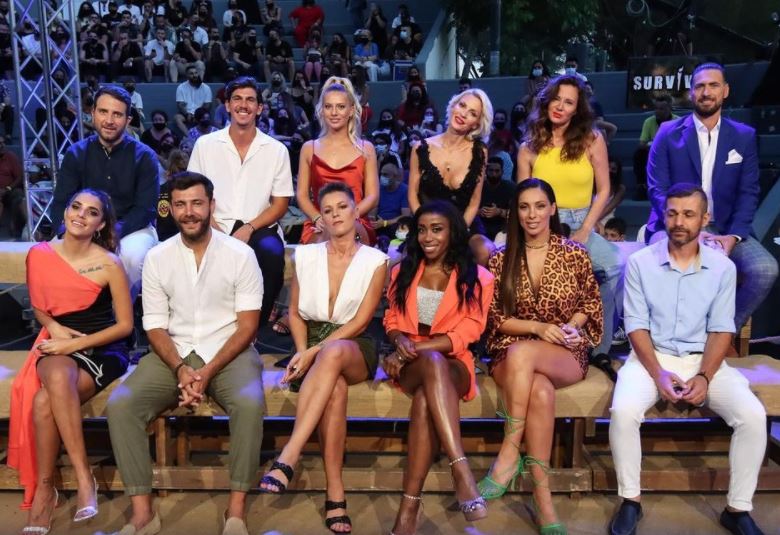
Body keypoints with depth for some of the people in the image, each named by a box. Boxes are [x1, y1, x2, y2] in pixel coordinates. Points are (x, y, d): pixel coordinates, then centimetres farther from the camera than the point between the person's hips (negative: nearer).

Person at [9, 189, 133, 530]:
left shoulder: (109, 264, -9)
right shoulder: (38, 255, 2)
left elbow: (125, 325, -6)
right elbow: (38, 307, 17)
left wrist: (76, 343, -15)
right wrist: (53, 326, -5)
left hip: (103, 349, -3)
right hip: (58, 345, 3)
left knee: (44, 401, -29)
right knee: (58, 377, -34)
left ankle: (44, 487, -9)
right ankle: (83, 476, -26)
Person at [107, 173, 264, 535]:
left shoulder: (240, 254, -4)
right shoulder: (156, 258, 3)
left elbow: (247, 326, -6)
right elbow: (156, 328, 2)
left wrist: (208, 372, -17)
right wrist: (180, 369, -17)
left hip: (228, 353, -2)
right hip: (173, 354, 3)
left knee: (249, 404, -33)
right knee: (120, 405, -21)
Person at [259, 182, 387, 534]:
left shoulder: (376, 261, 2)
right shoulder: (305, 255, 10)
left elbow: (360, 322, -6)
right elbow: (295, 313, 12)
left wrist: (316, 353, -17)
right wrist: (303, 352, -7)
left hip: (355, 349, -1)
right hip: (312, 345, 2)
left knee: (333, 353, -40)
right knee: (335, 387, -35)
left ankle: (289, 456, -43)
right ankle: (335, 493, -31)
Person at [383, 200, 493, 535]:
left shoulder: (477, 278, 4)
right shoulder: (402, 272, 16)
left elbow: (464, 335, -6)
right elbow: (392, 321, 15)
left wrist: (414, 350, -17)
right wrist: (401, 342, -11)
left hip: (454, 365, -1)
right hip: (411, 365, 1)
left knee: (425, 400, -38)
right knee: (433, 362, -38)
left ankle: (410, 505, -36)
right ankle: (462, 470, -47)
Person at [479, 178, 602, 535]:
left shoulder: (575, 254, 3)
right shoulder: (500, 260, 5)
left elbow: (592, 304, 11)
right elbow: (495, 318, 4)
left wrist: (571, 325, -10)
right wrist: (539, 327, -11)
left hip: (566, 355, -1)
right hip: (510, 354, 1)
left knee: (521, 353, -37)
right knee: (540, 391, -35)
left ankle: (509, 454, -29)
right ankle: (543, 500, -29)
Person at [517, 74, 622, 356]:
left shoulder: (593, 140, 3)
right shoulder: (529, 148, 6)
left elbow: (603, 190, 3)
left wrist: (584, 232, -6)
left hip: (581, 226, 1)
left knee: (615, 266, -27)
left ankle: (599, 349, -7)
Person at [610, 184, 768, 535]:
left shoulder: (723, 267, 2)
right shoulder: (640, 263, -3)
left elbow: (721, 329, 0)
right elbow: (636, 325, -5)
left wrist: (704, 377, -15)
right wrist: (658, 374, -18)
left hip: (704, 360, 2)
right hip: (651, 357, -2)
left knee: (753, 415, -22)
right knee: (623, 411, -29)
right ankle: (630, 500, -8)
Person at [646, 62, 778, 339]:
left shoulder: (744, 136, 9)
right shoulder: (668, 133, 2)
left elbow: (748, 192, 4)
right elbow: (657, 189, -5)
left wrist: (734, 235, -14)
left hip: (724, 229, 3)